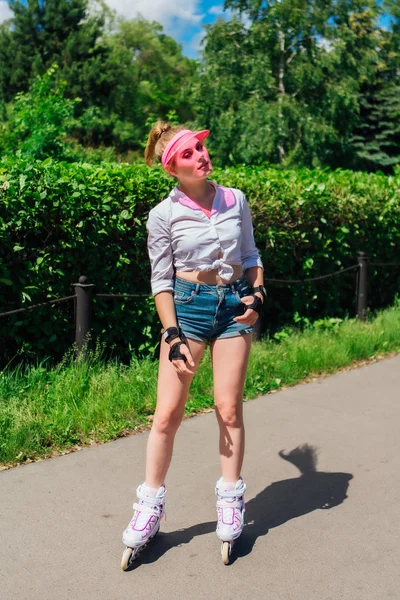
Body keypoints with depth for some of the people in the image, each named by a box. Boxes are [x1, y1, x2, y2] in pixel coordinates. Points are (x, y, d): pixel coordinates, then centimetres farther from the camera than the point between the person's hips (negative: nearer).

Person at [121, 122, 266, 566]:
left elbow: (250, 254, 15)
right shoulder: (163, 215, -4)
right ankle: (150, 505, 13)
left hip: (234, 304, 2)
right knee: (167, 413, -2)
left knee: (229, 408, 4)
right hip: (188, 305, -2)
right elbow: (161, 280, -3)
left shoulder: (235, 200, 5)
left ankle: (230, 500, 19)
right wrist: (172, 337, -10)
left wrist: (256, 293, -2)